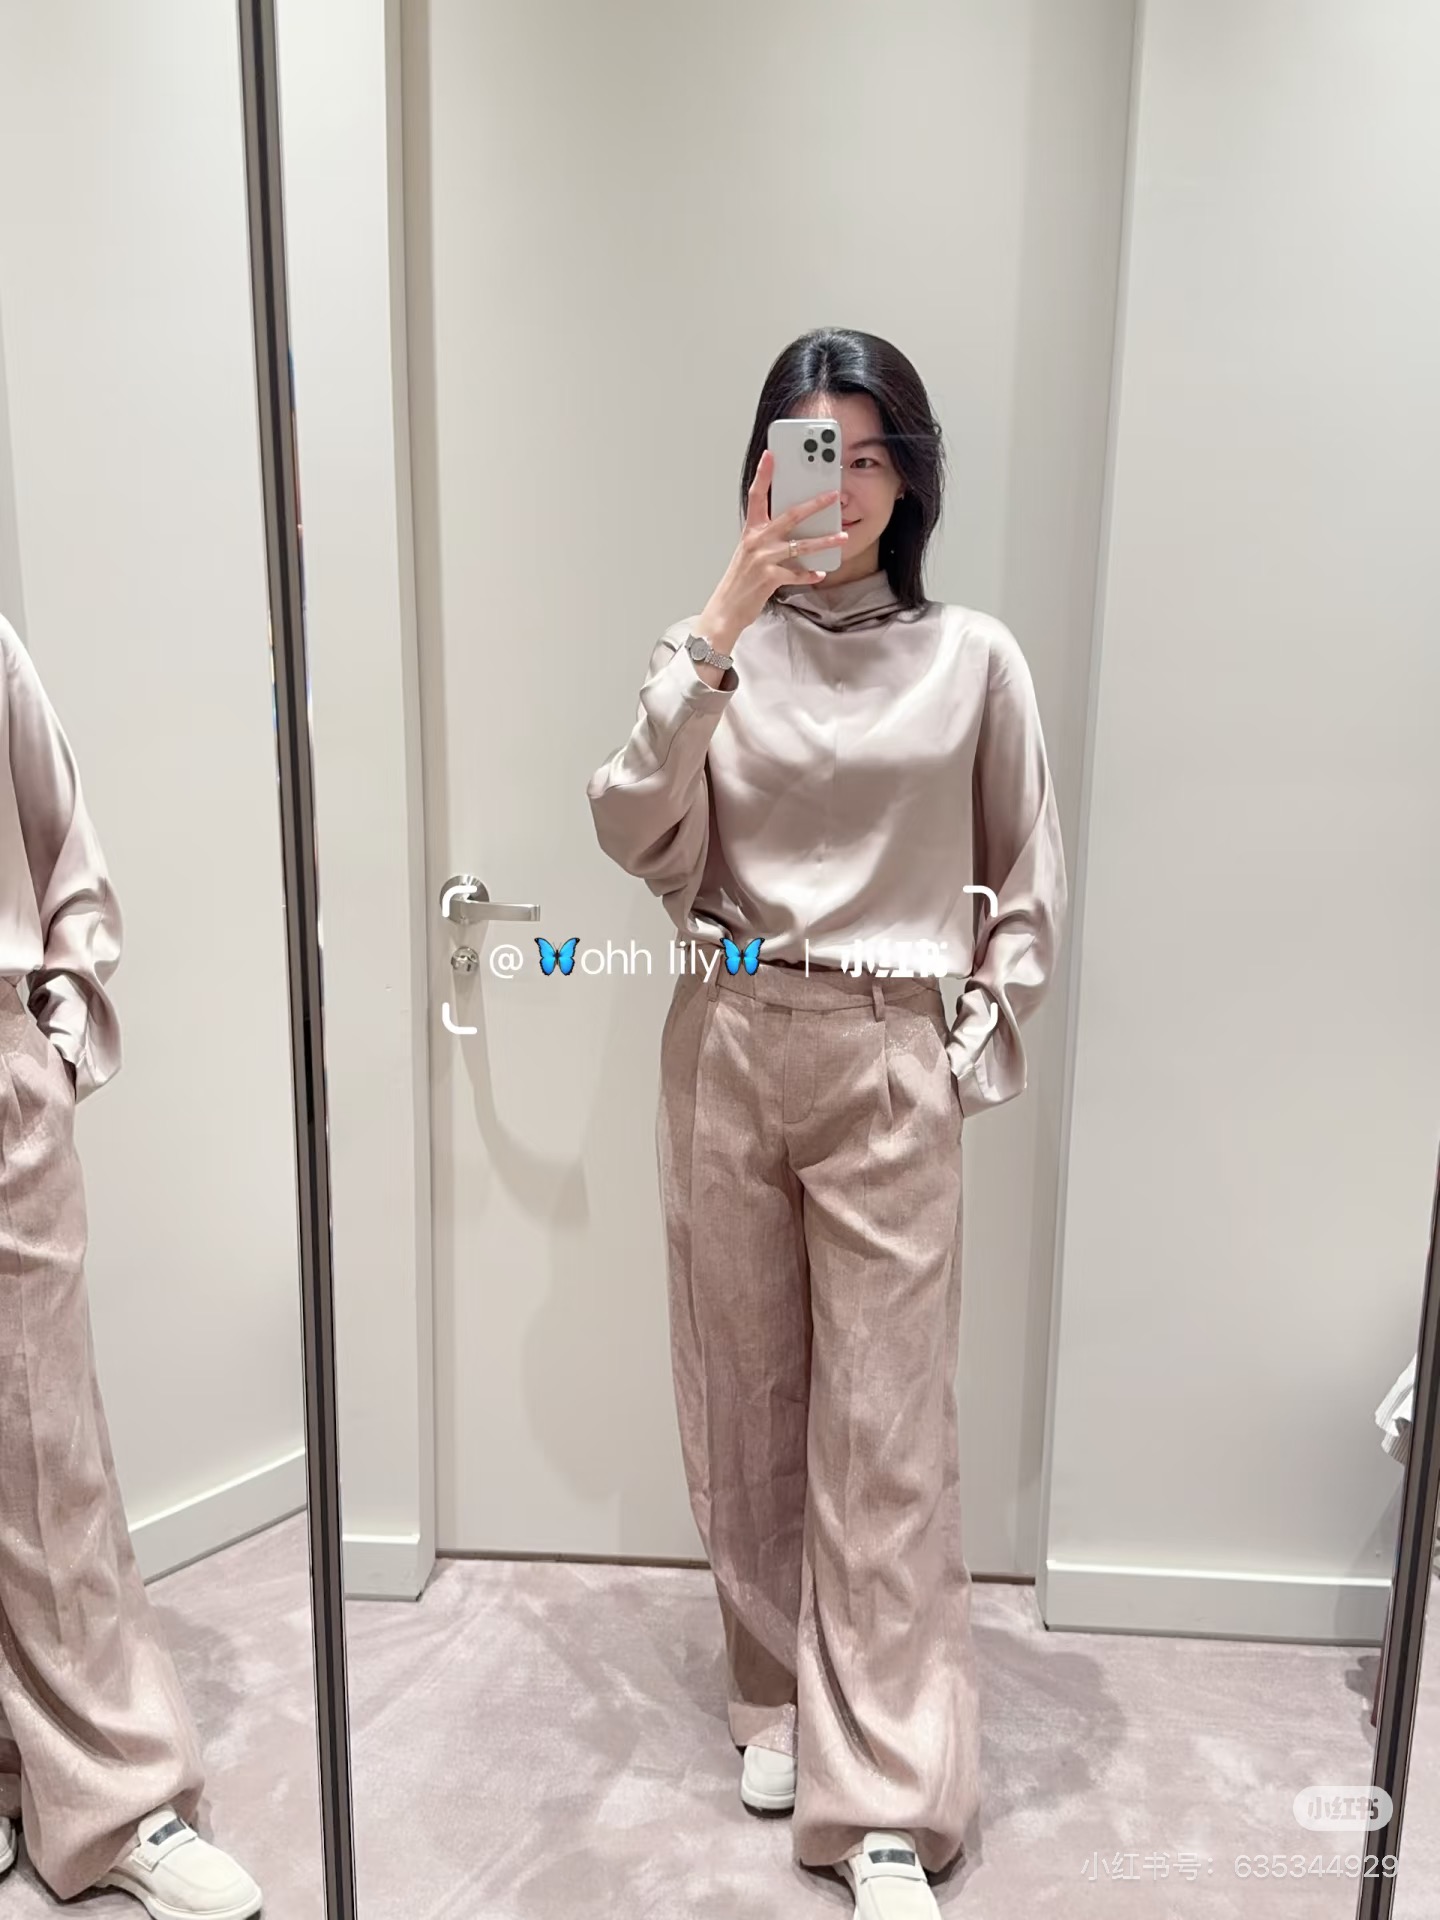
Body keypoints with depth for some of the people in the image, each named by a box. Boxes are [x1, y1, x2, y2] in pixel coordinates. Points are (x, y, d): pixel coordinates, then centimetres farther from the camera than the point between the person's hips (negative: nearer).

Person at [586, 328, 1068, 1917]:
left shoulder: (973, 657, 3)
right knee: (747, 1398, 13)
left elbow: (1027, 885, 8)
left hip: (891, 1067, -2)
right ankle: (776, 1695, 36)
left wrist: (981, 1044, 1)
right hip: (729, 1051, 2)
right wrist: (715, 636, -15)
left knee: (886, 1429, 1)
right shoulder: (720, 648, 5)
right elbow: (635, 838, -9)